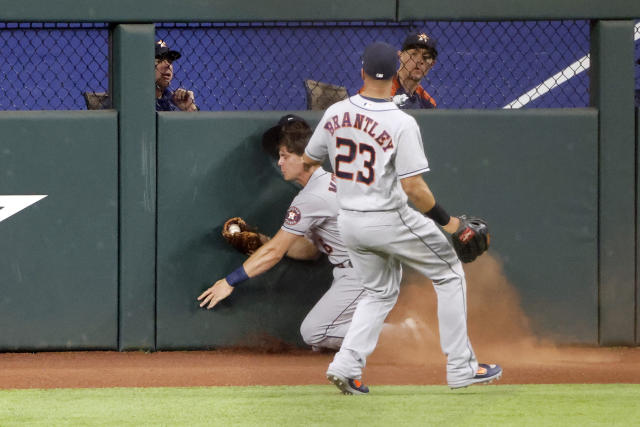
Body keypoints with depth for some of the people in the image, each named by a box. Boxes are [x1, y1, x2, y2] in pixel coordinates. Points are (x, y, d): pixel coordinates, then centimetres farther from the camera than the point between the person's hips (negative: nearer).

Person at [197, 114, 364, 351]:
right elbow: (311, 249, 18)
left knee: (313, 333, -12)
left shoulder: (314, 197, -16)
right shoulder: (331, 180, 15)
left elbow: (274, 252, -12)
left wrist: (229, 282, -5)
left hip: (363, 276, -10)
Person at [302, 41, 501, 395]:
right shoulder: (401, 124, -19)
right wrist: (445, 220, -8)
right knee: (449, 273, 12)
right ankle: (461, 367, 11)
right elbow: (413, 187, -22)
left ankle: (347, 365, 3)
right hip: (390, 220, -6)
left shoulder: (335, 114, -3)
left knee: (380, 292, 23)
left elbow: (308, 160, 11)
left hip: (349, 221, 6)